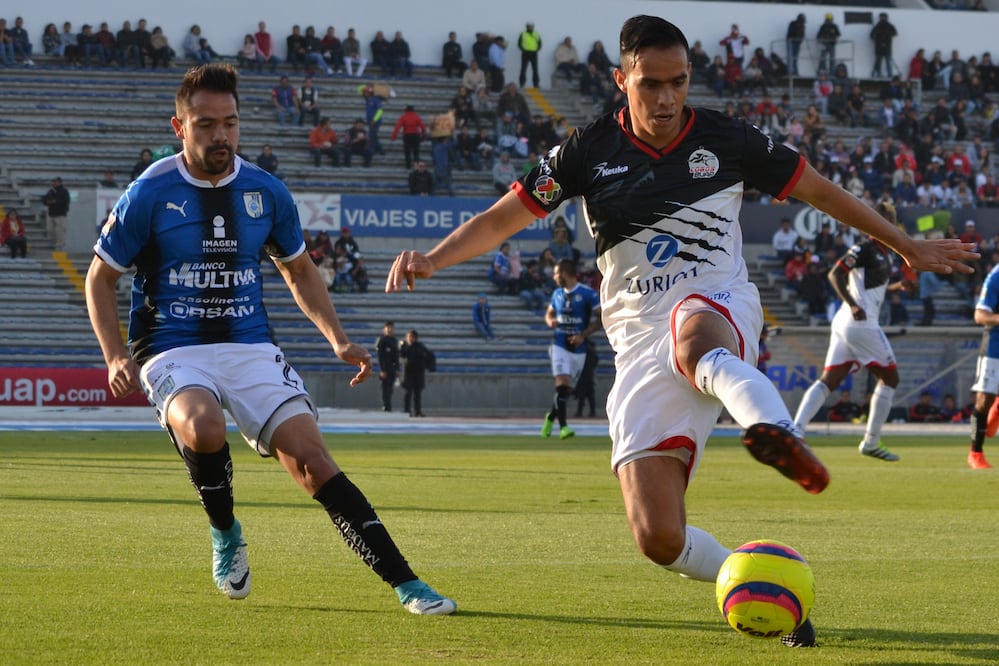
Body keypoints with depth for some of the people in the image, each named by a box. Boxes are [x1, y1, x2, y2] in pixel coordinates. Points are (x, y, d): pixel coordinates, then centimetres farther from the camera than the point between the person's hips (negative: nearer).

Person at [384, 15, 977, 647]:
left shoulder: (726, 139, 3)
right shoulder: (590, 150, 4)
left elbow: (821, 191, 15)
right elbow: (500, 219, 5)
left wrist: (909, 247, 20)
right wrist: (432, 259, -13)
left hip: (719, 307, -2)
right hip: (638, 343, 2)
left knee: (691, 343, -45)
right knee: (658, 537, -14)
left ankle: (777, 431, -75)